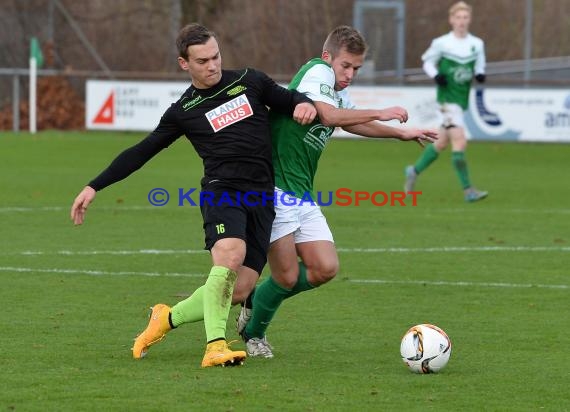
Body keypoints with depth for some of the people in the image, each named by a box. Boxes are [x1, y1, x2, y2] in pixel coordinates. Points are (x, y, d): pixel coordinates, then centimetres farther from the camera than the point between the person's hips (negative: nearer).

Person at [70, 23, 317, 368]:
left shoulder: (249, 81, 14)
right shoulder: (183, 111, 10)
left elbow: (289, 99, 22)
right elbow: (141, 153, 15)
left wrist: (304, 104, -4)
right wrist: (94, 187, 13)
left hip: (262, 197, 2)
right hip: (222, 191, -2)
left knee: (235, 291, -7)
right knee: (230, 257, -32)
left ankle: (168, 318, 16)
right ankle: (216, 346, -31)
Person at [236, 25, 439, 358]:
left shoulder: (340, 96, 15)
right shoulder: (316, 72, -10)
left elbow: (352, 121, 36)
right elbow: (329, 116, -28)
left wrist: (402, 133, 36)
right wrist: (380, 113, -19)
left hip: (302, 196, 9)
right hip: (275, 190, -9)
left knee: (325, 269, -1)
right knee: (288, 277, -7)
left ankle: (256, 303, 21)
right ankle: (253, 334, 19)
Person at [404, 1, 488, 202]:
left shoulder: (477, 44, 5)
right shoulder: (441, 43, -7)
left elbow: (479, 65, 16)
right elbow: (428, 61, 6)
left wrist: (480, 74, -7)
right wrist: (435, 75, -14)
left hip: (462, 100, 6)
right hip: (447, 97, -6)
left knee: (441, 143, 17)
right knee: (460, 142, -17)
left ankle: (414, 171, 39)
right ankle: (468, 190, -17)